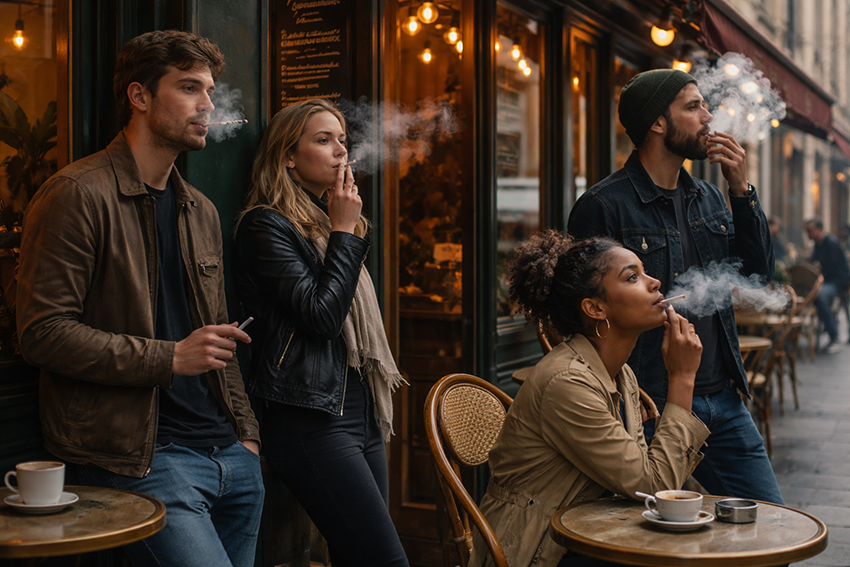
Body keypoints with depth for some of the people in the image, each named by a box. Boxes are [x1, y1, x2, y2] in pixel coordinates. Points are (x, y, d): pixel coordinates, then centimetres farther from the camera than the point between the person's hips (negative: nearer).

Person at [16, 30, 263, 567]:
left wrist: (246, 434, 15)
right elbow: (43, 332, -13)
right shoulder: (78, 195, -8)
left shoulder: (201, 211, 17)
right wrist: (169, 358, -17)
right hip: (141, 457, -7)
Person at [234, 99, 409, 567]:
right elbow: (319, 315, -16)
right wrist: (344, 232, -8)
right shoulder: (266, 224, -6)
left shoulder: (331, 220, 19)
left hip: (362, 414, 9)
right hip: (311, 420, -8)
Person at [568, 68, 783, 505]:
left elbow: (760, 273, 10)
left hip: (725, 403, 7)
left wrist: (741, 189, 0)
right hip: (653, 409, -7)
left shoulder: (709, 198, 13)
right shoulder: (604, 206, -12)